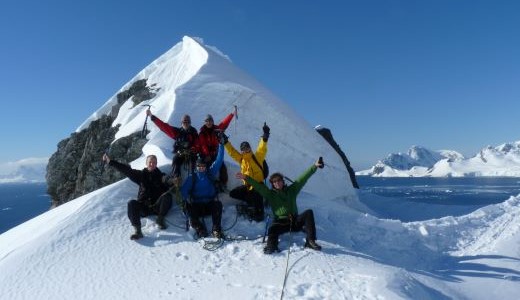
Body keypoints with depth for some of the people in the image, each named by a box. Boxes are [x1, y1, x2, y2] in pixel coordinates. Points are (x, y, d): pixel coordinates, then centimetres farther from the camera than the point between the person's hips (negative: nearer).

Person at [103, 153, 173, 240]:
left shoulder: (161, 176, 4)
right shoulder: (141, 174, 9)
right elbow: (126, 170, 0)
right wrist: (110, 161, -8)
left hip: (157, 206, -2)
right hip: (144, 207, 2)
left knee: (167, 196, -28)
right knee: (132, 203, -26)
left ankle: (160, 220, -14)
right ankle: (137, 230, -31)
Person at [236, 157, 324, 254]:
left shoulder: (291, 190, 15)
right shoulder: (270, 194, 12)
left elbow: (303, 178, 10)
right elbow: (258, 186, 1)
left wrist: (314, 166, 5)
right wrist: (246, 178, -13)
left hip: (295, 221, 2)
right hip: (281, 222, -1)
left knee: (309, 213, -23)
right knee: (272, 229, -32)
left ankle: (310, 241, -28)